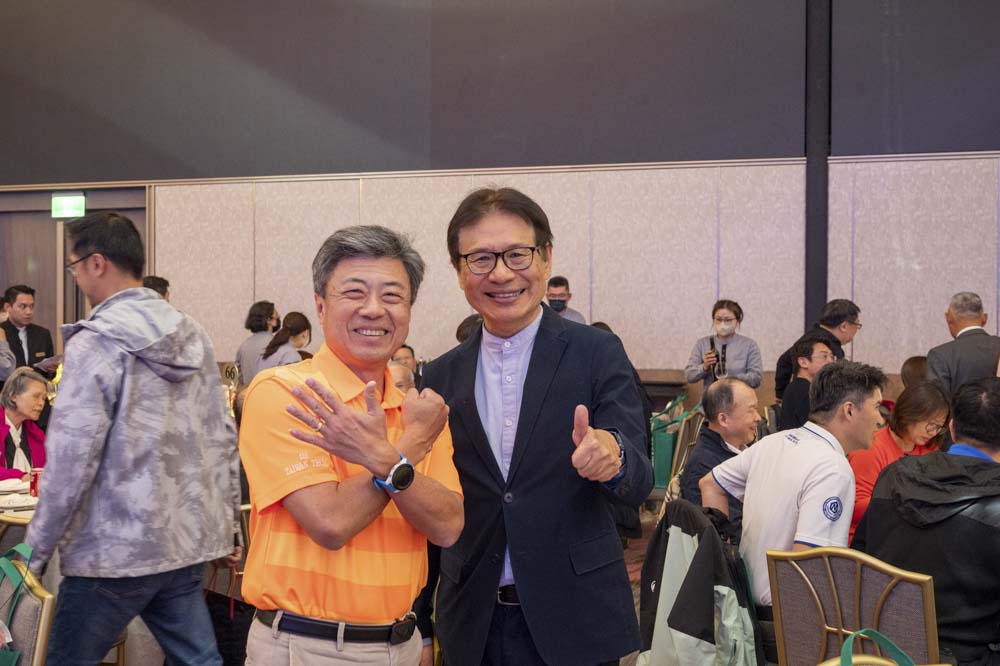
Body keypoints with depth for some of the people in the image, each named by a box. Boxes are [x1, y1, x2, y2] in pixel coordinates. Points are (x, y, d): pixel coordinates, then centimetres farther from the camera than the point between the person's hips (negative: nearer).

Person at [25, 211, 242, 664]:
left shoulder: (94, 342, -13)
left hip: (115, 551, -6)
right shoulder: (193, 335, 6)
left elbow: (71, 459, -15)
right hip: (188, 542, 6)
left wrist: (38, 548, -5)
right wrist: (227, 528, 16)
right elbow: (223, 442, 9)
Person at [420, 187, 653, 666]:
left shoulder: (597, 353, -6)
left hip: (574, 621, -2)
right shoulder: (441, 376, 3)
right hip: (473, 626, 3)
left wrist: (613, 456, -34)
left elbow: (639, 484, -12)